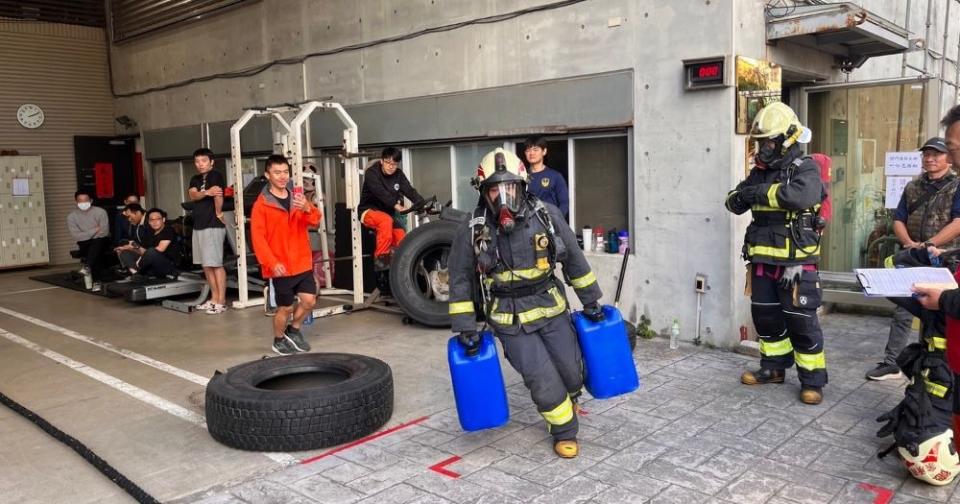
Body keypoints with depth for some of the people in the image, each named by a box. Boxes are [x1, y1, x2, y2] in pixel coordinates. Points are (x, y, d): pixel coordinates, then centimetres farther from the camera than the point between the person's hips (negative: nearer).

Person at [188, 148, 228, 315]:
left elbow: (219, 195, -23)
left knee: (215, 264, -7)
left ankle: (221, 301, -4)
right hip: (199, 225, 8)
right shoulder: (195, 179, 15)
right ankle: (214, 298, 20)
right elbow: (193, 195, -4)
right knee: (206, 265, 12)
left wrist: (218, 213, -12)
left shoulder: (216, 175, -8)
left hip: (213, 225, -8)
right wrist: (206, 192, -23)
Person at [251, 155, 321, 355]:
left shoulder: (297, 197, 7)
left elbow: (315, 219, -6)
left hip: (302, 262, 4)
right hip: (280, 267, -4)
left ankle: (293, 330, 28)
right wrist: (272, 263, -20)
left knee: (309, 300, 1)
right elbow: (258, 237, -11)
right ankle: (279, 340, 29)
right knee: (285, 307, 4)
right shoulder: (261, 204, -7)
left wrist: (307, 208, -29)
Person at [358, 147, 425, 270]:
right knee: (386, 220, -37)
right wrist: (397, 206, -45)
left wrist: (423, 204, -30)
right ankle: (380, 258, -28)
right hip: (369, 211, -5)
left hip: (388, 213, 5)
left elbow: (410, 191, -11)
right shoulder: (371, 173, -15)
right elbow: (381, 193, -31)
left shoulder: (398, 175, 2)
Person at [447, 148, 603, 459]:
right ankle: (564, 431, 24)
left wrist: (590, 301, 9)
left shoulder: (546, 215, -9)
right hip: (511, 320, -2)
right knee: (543, 380, -5)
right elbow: (461, 281, -3)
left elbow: (574, 259, 3)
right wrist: (465, 327, -5)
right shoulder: (472, 231, -12)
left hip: (552, 308, 2)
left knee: (572, 374, 12)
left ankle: (565, 406, 48)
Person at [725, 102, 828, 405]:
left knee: (801, 321, 0)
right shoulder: (760, 172, 10)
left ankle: (812, 380, 12)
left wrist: (761, 191, -22)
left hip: (796, 262, -7)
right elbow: (735, 203, 11)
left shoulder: (806, 170, -10)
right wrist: (740, 195, -12)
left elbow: (800, 196, -32)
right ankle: (774, 367, 32)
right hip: (762, 260, 7)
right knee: (765, 317, 15)